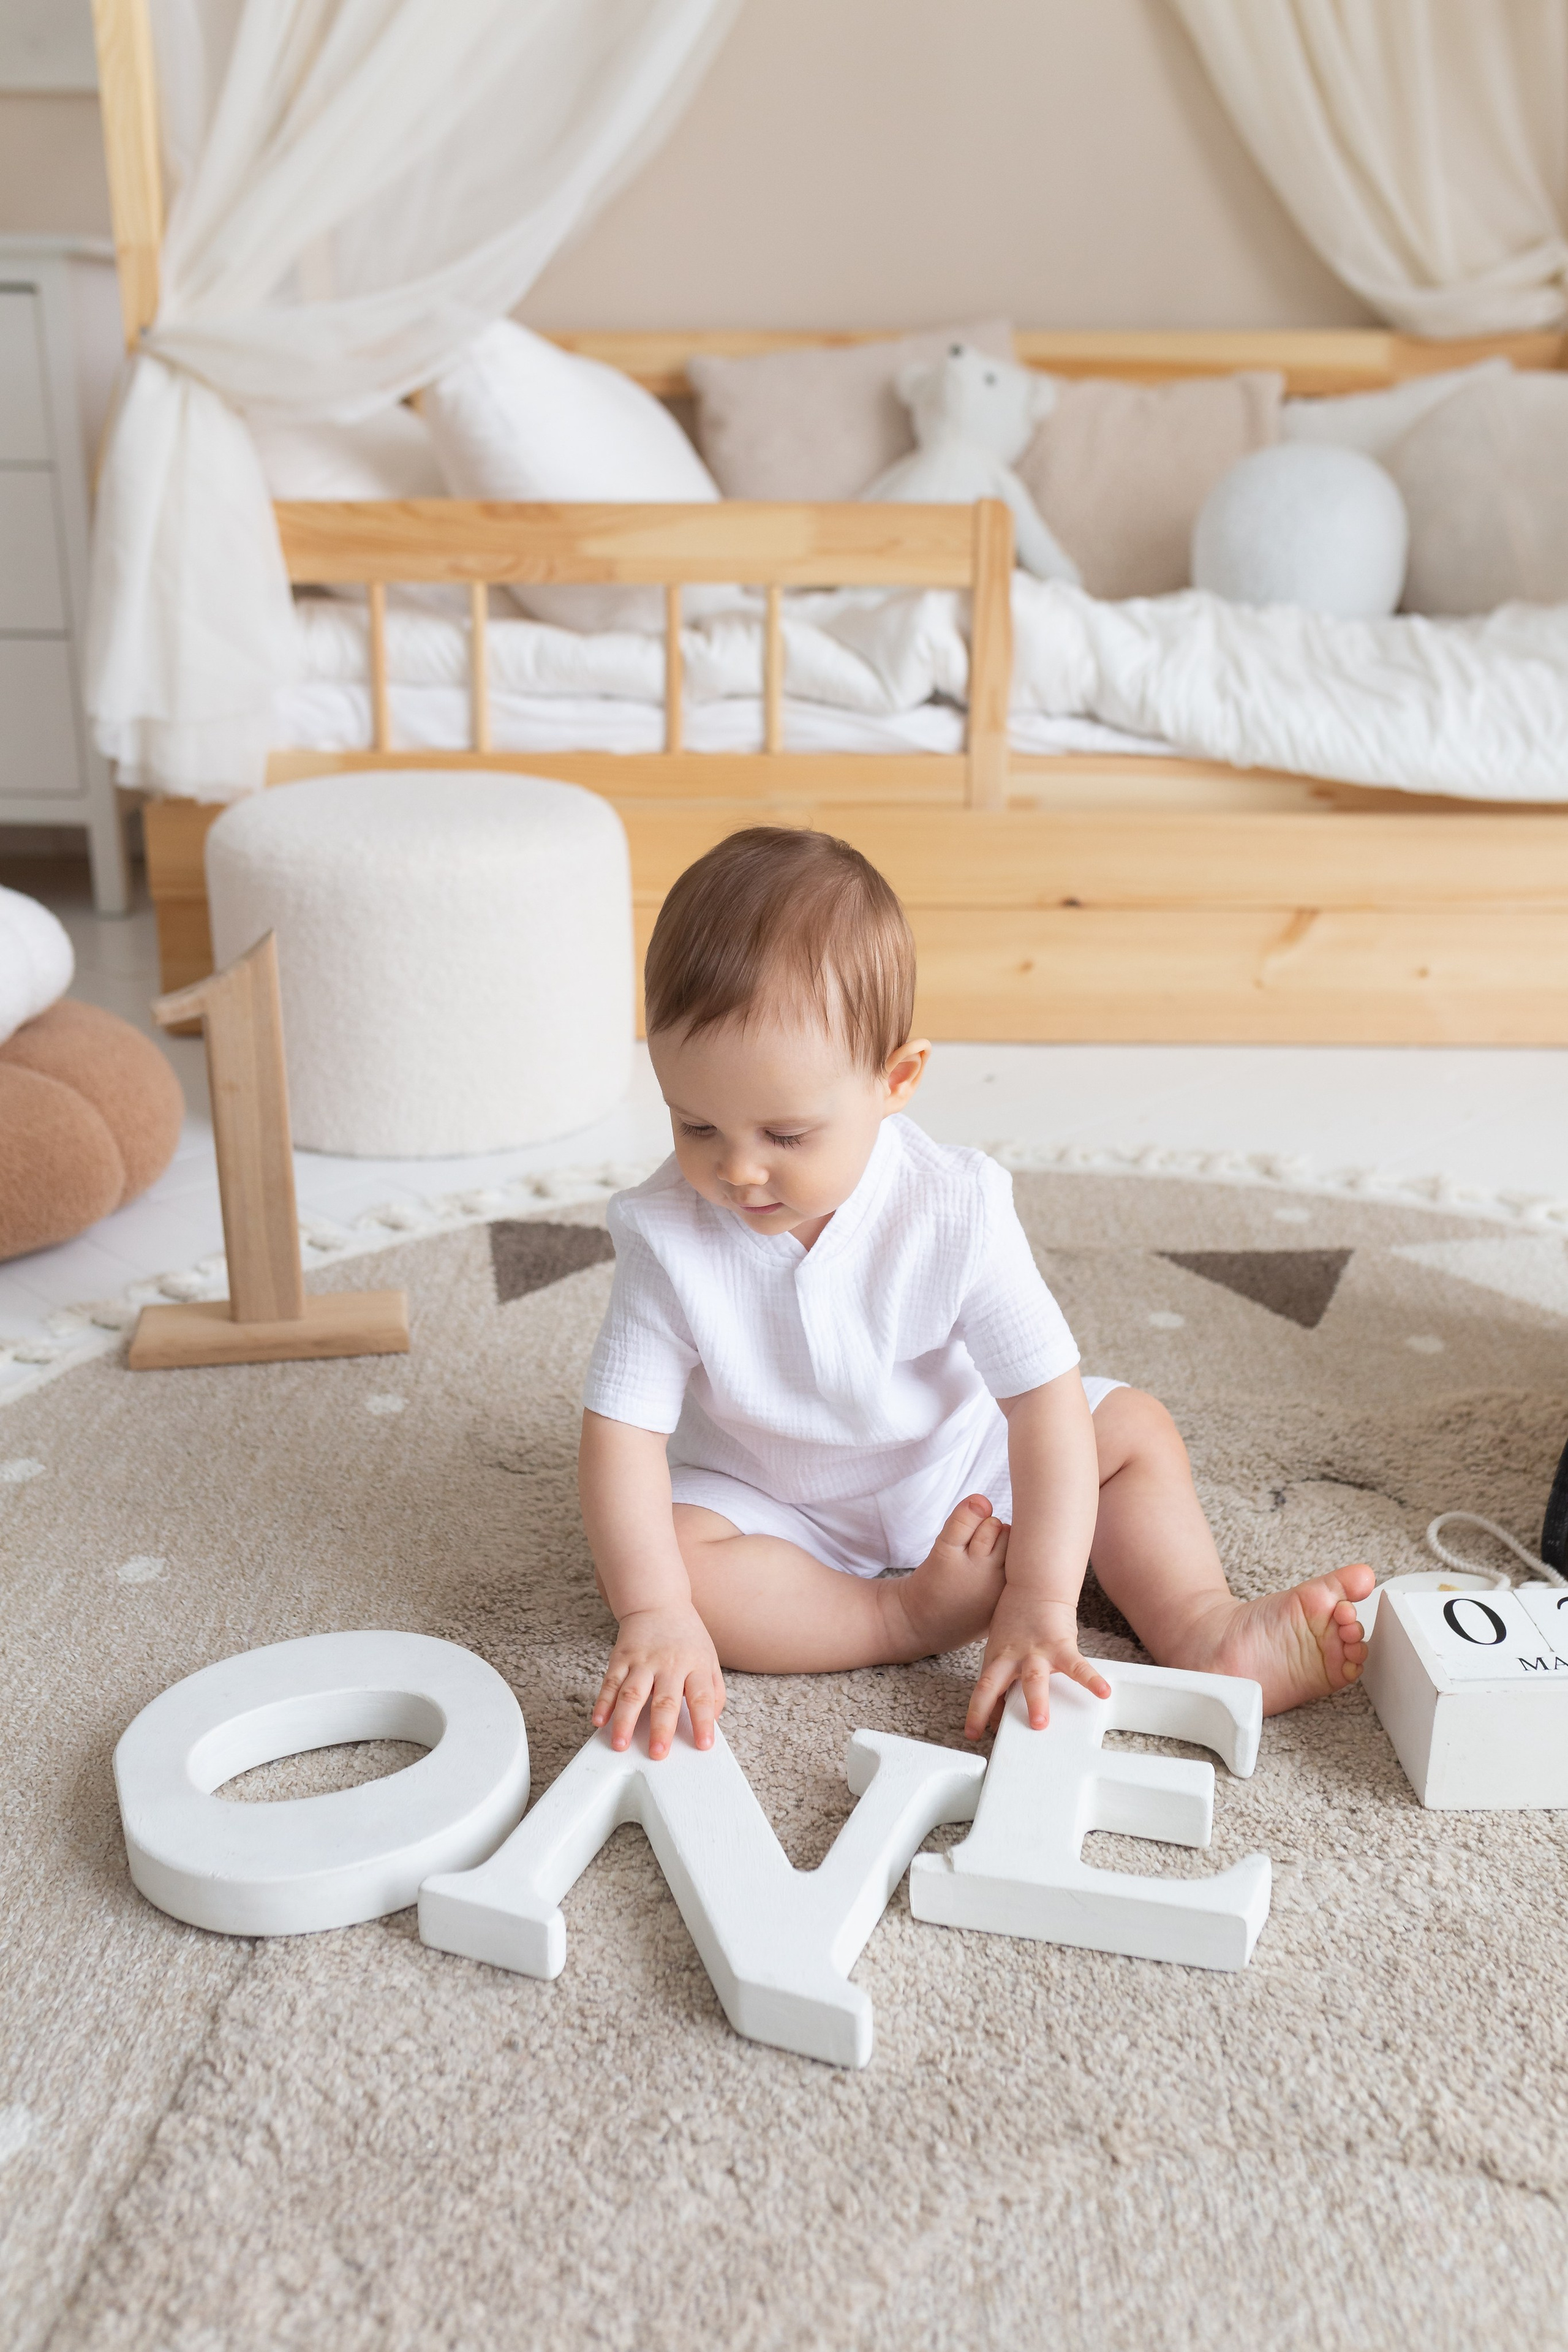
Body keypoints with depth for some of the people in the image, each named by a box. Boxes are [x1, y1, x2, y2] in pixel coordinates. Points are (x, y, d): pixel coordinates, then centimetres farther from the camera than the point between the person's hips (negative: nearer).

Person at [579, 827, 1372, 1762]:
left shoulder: (955, 1209, -26)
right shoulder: (667, 1235, -25)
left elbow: (1047, 1400, -26)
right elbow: (622, 1434, -24)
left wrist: (1041, 1603, -33)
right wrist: (655, 1616, -37)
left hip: (959, 1469, 1)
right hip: (768, 1503, -1)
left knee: (1135, 1428, -8)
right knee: (656, 1559, -29)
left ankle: (1201, 1626, -9)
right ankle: (904, 1615, -26)